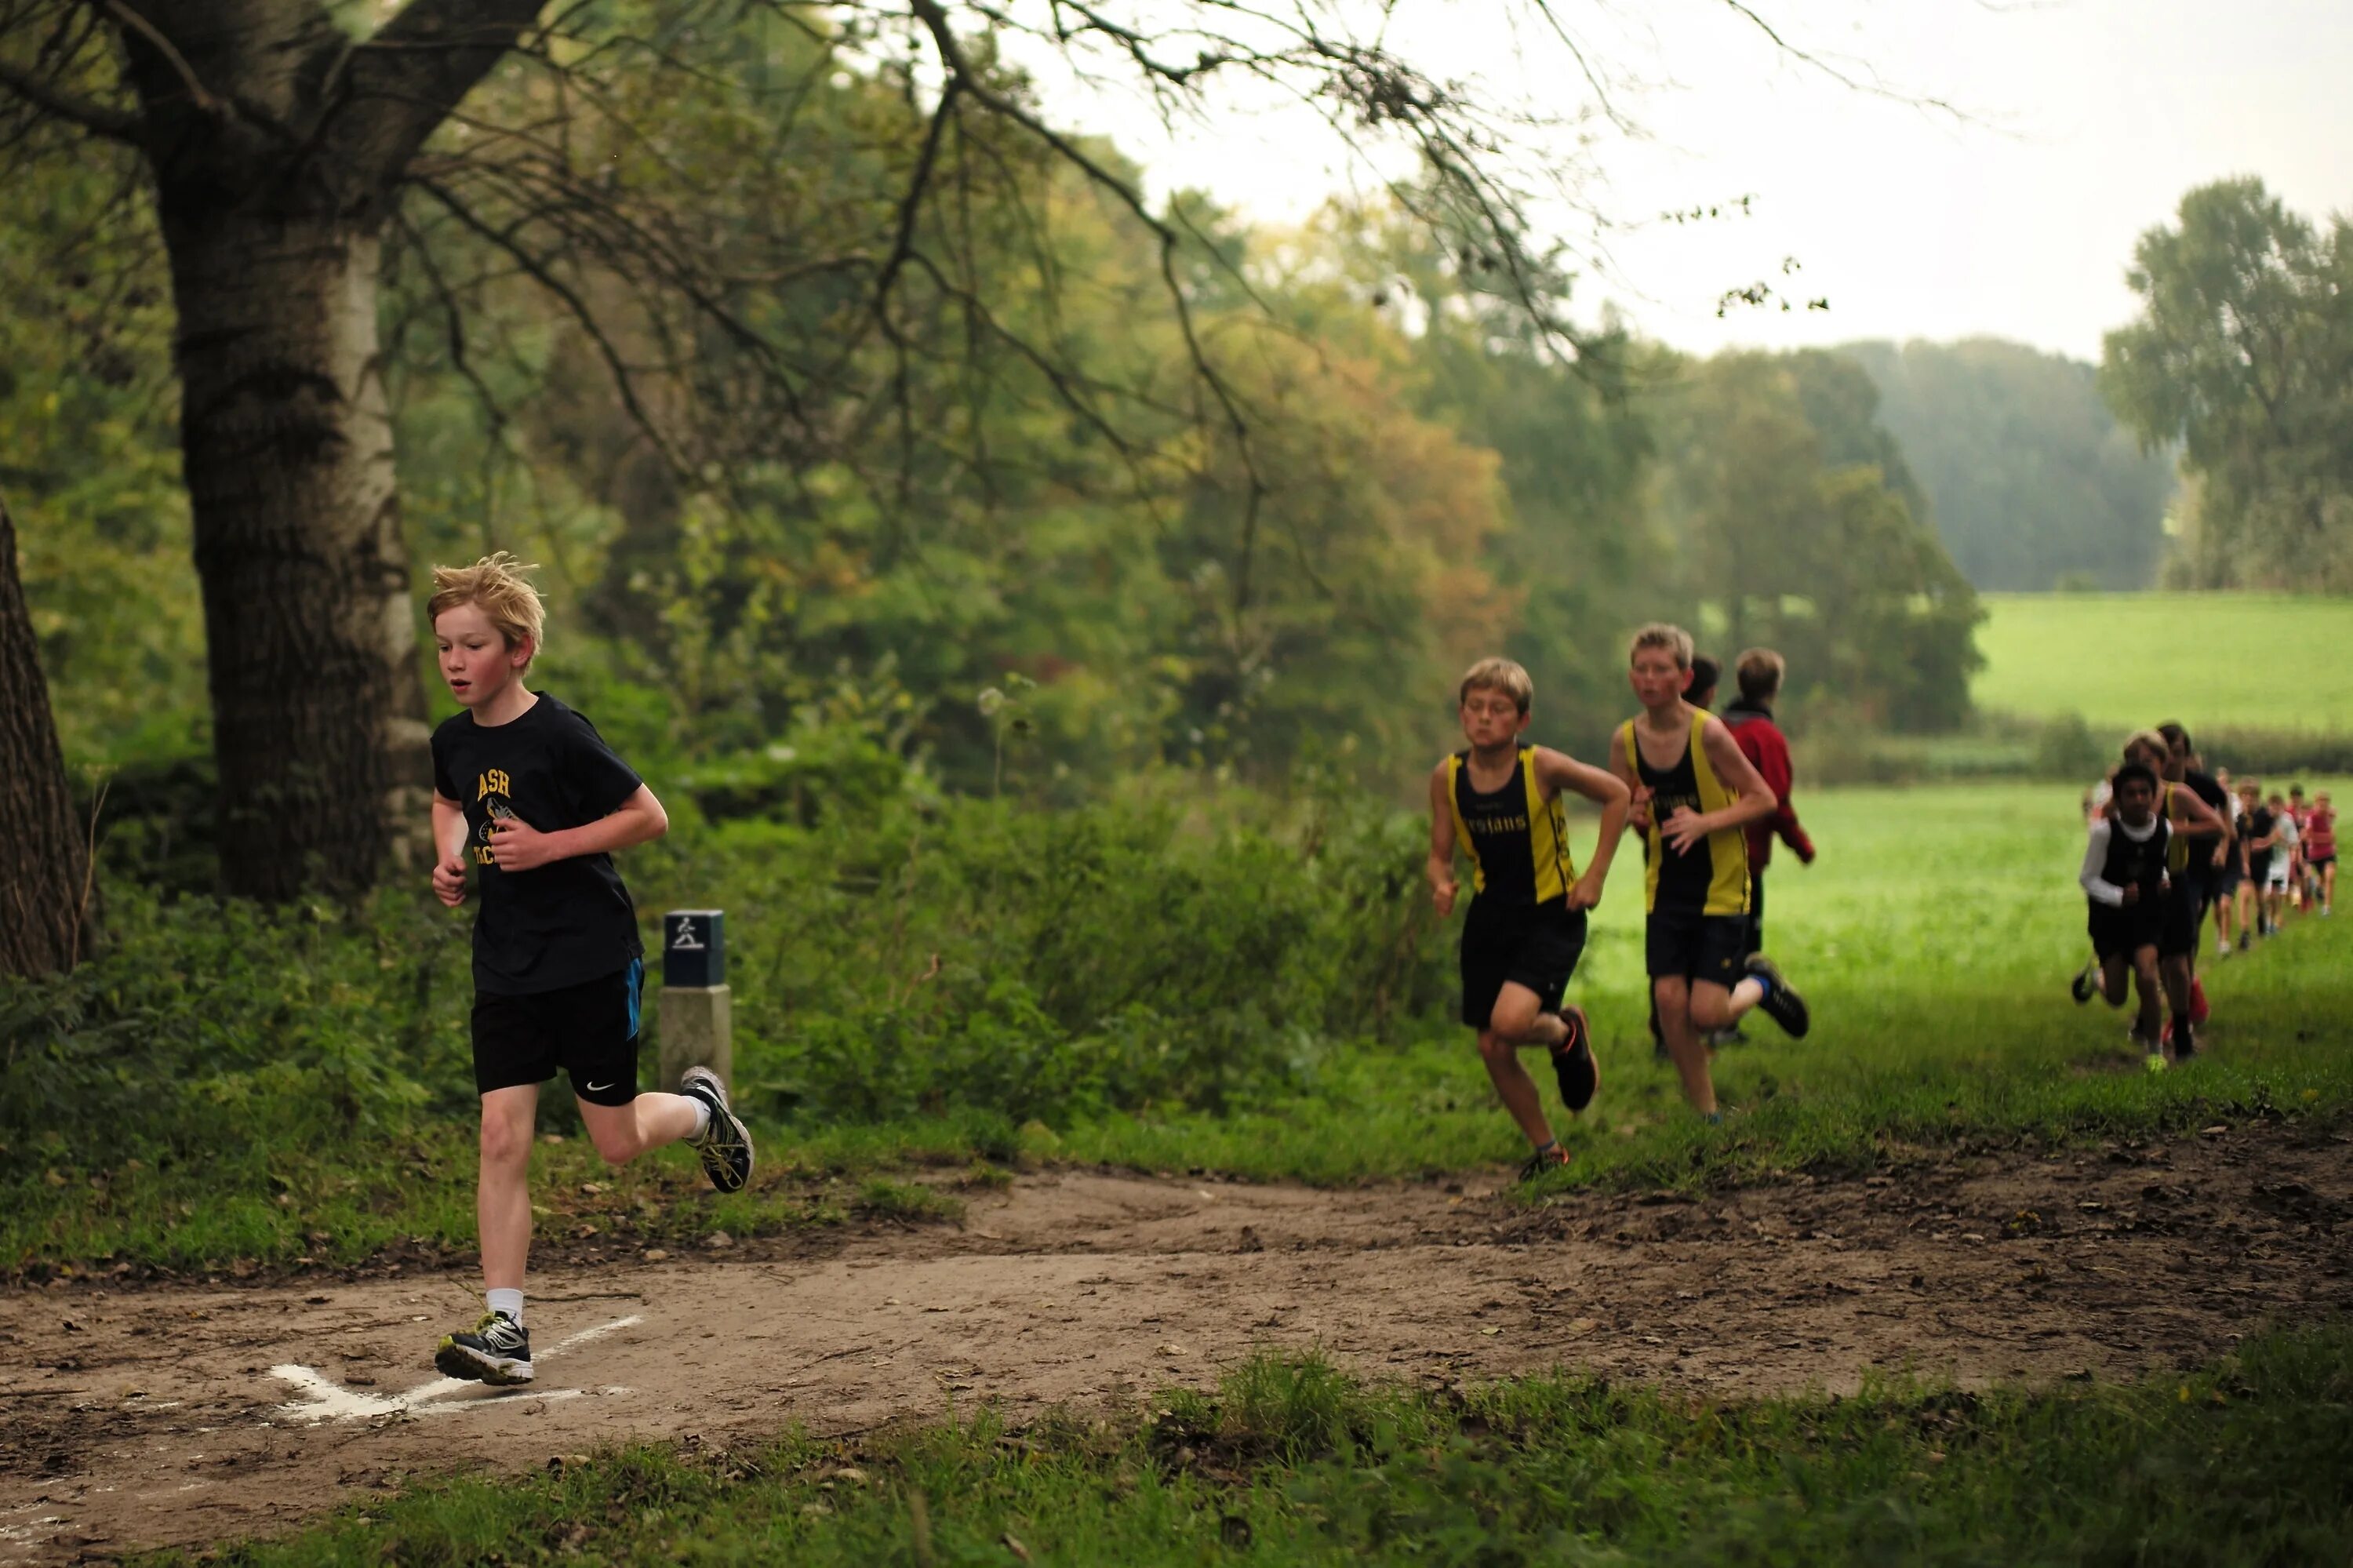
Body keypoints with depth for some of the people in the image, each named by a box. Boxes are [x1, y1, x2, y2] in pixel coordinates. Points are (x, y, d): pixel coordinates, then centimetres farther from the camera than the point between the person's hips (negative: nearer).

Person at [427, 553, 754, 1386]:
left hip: (592, 957, -5)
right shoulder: (453, 740, 3)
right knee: (502, 1137, -5)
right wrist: (451, 858, 6)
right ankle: (506, 1327, -5)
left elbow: (649, 817, -11)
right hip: (506, 966, 5)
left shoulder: (559, 736, -16)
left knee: (617, 1142, 4)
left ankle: (700, 1107, 38)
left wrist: (548, 846, -19)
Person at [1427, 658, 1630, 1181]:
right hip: (1490, 918, 4)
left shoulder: (1542, 767, -17)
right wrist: (1441, 884, -19)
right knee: (1492, 1049, 3)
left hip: (1551, 917, -4)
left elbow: (1617, 795, -5)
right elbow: (1441, 853, 5)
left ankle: (1566, 1032, 11)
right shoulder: (1447, 778, -7)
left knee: (1510, 1022, -25)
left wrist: (1595, 875, -8)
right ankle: (1546, 1149, 25)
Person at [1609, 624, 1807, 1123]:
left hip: (1721, 889, -4)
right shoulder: (1625, 740, -3)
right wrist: (1632, 815, -13)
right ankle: (1705, 1114, 11)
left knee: (1707, 1013, -9)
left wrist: (1704, 822, -24)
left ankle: (1760, 984, 25)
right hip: (1666, 889, 4)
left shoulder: (1707, 732, -16)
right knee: (1669, 1000, -6)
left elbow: (1763, 799, -11)